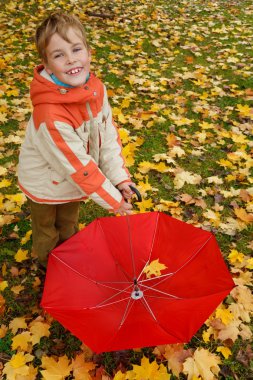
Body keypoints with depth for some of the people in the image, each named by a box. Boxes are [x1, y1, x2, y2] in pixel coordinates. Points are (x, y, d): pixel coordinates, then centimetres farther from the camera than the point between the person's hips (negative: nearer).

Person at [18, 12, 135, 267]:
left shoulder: (96, 87, -18)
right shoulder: (50, 116, -40)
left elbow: (109, 134, -11)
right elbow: (80, 167, -32)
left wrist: (119, 177, -17)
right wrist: (113, 200, -22)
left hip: (73, 180, 6)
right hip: (46, 187, -5)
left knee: (69, 226, 33)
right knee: (47, 235, 25)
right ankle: (48, 266, 57)